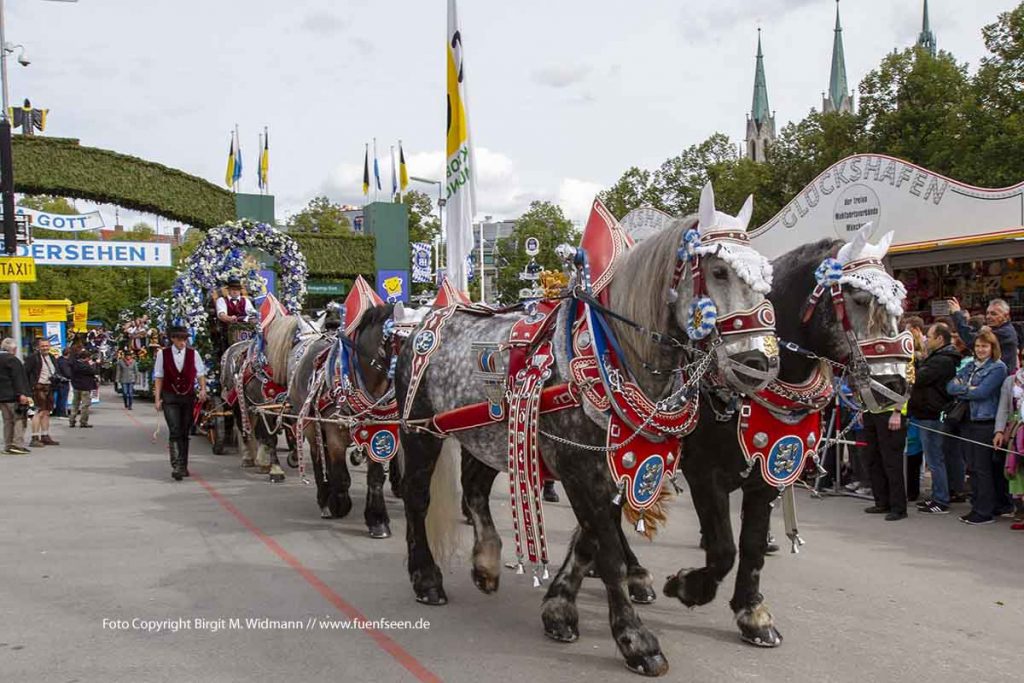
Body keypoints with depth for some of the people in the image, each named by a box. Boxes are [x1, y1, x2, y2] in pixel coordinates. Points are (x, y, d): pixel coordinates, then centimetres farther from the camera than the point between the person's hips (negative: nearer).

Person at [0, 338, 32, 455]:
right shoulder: (12, 360, -14)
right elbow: (17, 378, -18)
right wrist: (21, 393, -20)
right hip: (11, 395, -9)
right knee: (18, 419, -5)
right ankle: (14, 444, -10)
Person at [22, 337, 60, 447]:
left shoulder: (51, 358, 16)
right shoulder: (33, 358, -8)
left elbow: (55, 372, 26)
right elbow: (25, 373, -11)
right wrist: (29, 387, -15)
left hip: (49, 387, 8)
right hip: (39, 387, -8)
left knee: (47, 412, 12)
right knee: (40, 412, -13)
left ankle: (45, 436, 20)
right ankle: (34, 438, -11)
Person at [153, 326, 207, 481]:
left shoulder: (193, 353, 2)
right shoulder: (163, 354, -1)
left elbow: (200, 373, 3)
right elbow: (158, 377, 2)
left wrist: (203, 389, -14)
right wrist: (158, 398, -1)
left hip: (188, 397, 2)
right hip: (170, 398, -2)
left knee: (185, 433, 9)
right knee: (175, 431, -14)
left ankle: (183, 466, 20)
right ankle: (176, 466, -18)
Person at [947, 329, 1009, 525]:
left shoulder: (998, 368, -6)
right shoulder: (970, 367, 15)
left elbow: (981, 392, -17)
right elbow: (950, 386, 5)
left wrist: (960, 389, -3)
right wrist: (968, 389, -12)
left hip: (985, 422, -7)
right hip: (968, 421, 7)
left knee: (983, 468, -5)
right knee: (973, 467, 10)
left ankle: (985, 511, 1)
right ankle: (977, 505, 18)